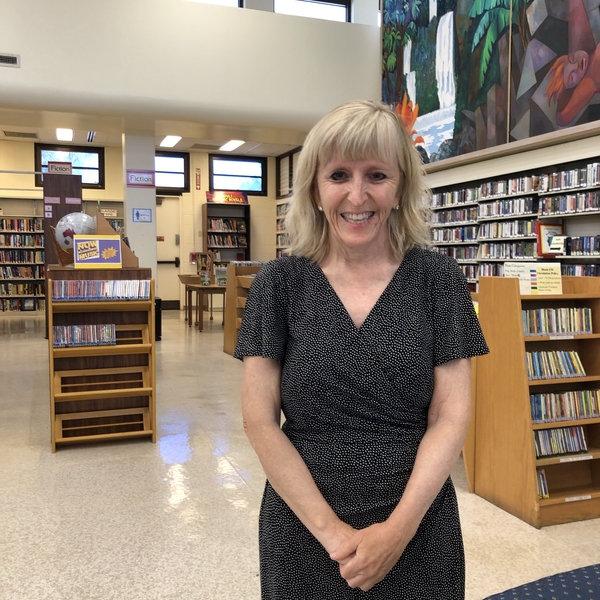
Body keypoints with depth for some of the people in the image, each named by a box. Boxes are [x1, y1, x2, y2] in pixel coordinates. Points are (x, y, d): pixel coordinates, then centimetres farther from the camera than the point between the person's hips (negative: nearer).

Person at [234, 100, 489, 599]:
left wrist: (399, 528, -14)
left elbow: (451, 415, -6)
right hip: (304, 529, 0)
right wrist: (329, 528, -12)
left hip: (418, 526, 1)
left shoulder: (437, 277, -5)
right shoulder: (279, 283, -6)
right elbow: (260, 419, -7)